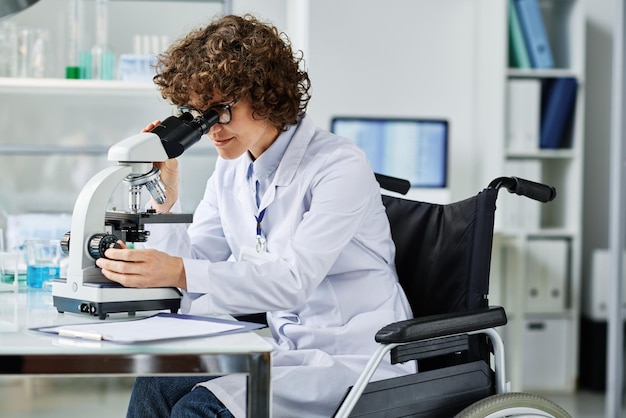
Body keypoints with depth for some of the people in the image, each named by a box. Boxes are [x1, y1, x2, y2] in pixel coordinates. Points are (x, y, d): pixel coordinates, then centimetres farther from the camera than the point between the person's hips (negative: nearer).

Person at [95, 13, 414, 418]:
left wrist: (178, 272, -38)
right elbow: (192, 267, 4)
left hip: (355, 362, -6)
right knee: (157, 385, -16)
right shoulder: (231, 170, 7)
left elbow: (291, 281, -27)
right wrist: (166, 193, -8)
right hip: (287, 353, 6)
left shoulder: (340, 167, -16)